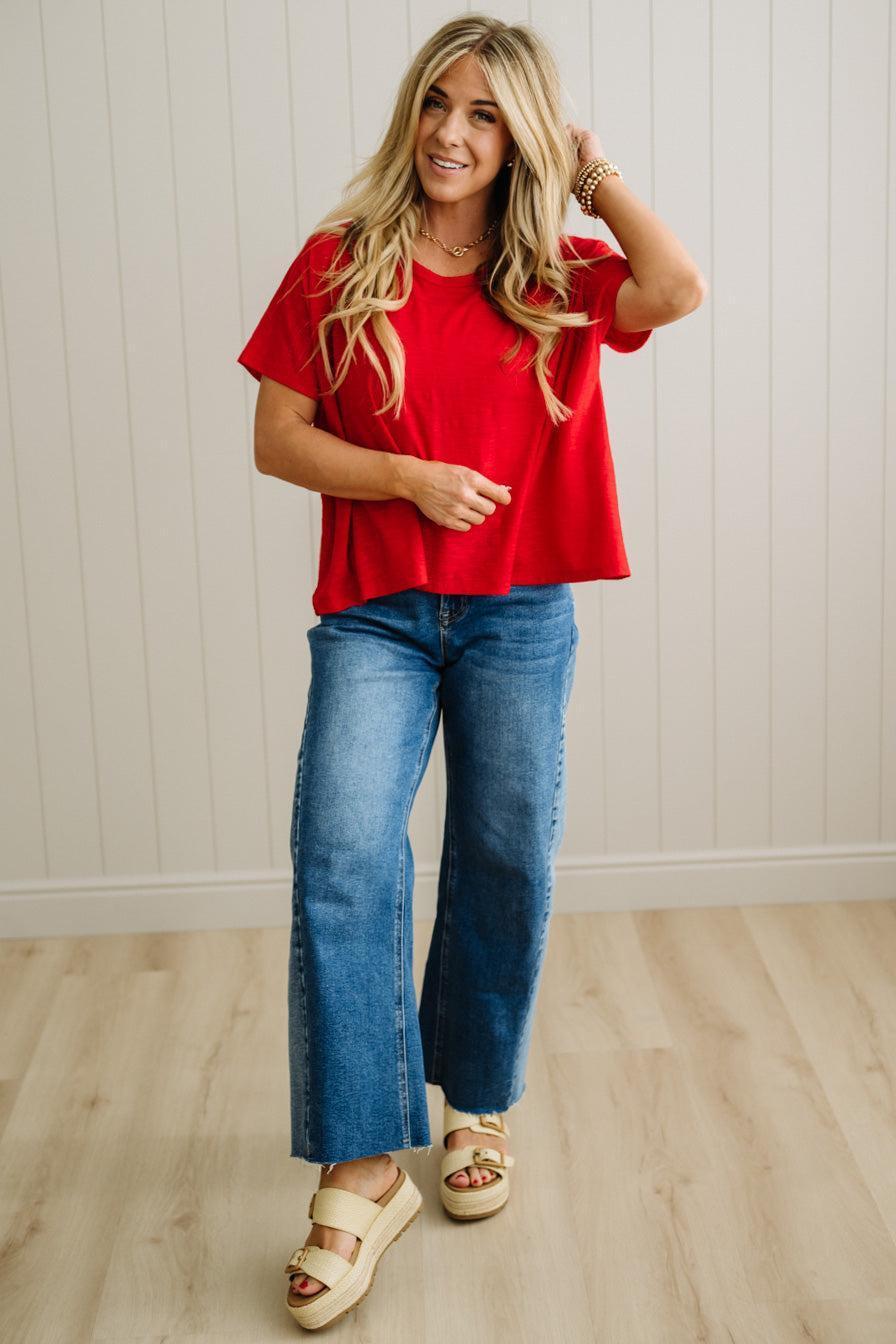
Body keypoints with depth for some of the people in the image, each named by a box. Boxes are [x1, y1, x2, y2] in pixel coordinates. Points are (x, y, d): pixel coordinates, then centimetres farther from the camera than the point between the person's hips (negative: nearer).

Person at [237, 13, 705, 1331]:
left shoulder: (557, 278, 4)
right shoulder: (341, 264, 0)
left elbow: (680, 290, -16)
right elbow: (277, 440, -1)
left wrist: (591, 164, -4)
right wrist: (410, 478, -15)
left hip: (520, 614, 2)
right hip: (375, 613, -1)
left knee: (506, 863, 8)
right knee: (343, 862, -15)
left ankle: (476, 1106, 30)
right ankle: (363, 1172, -8)